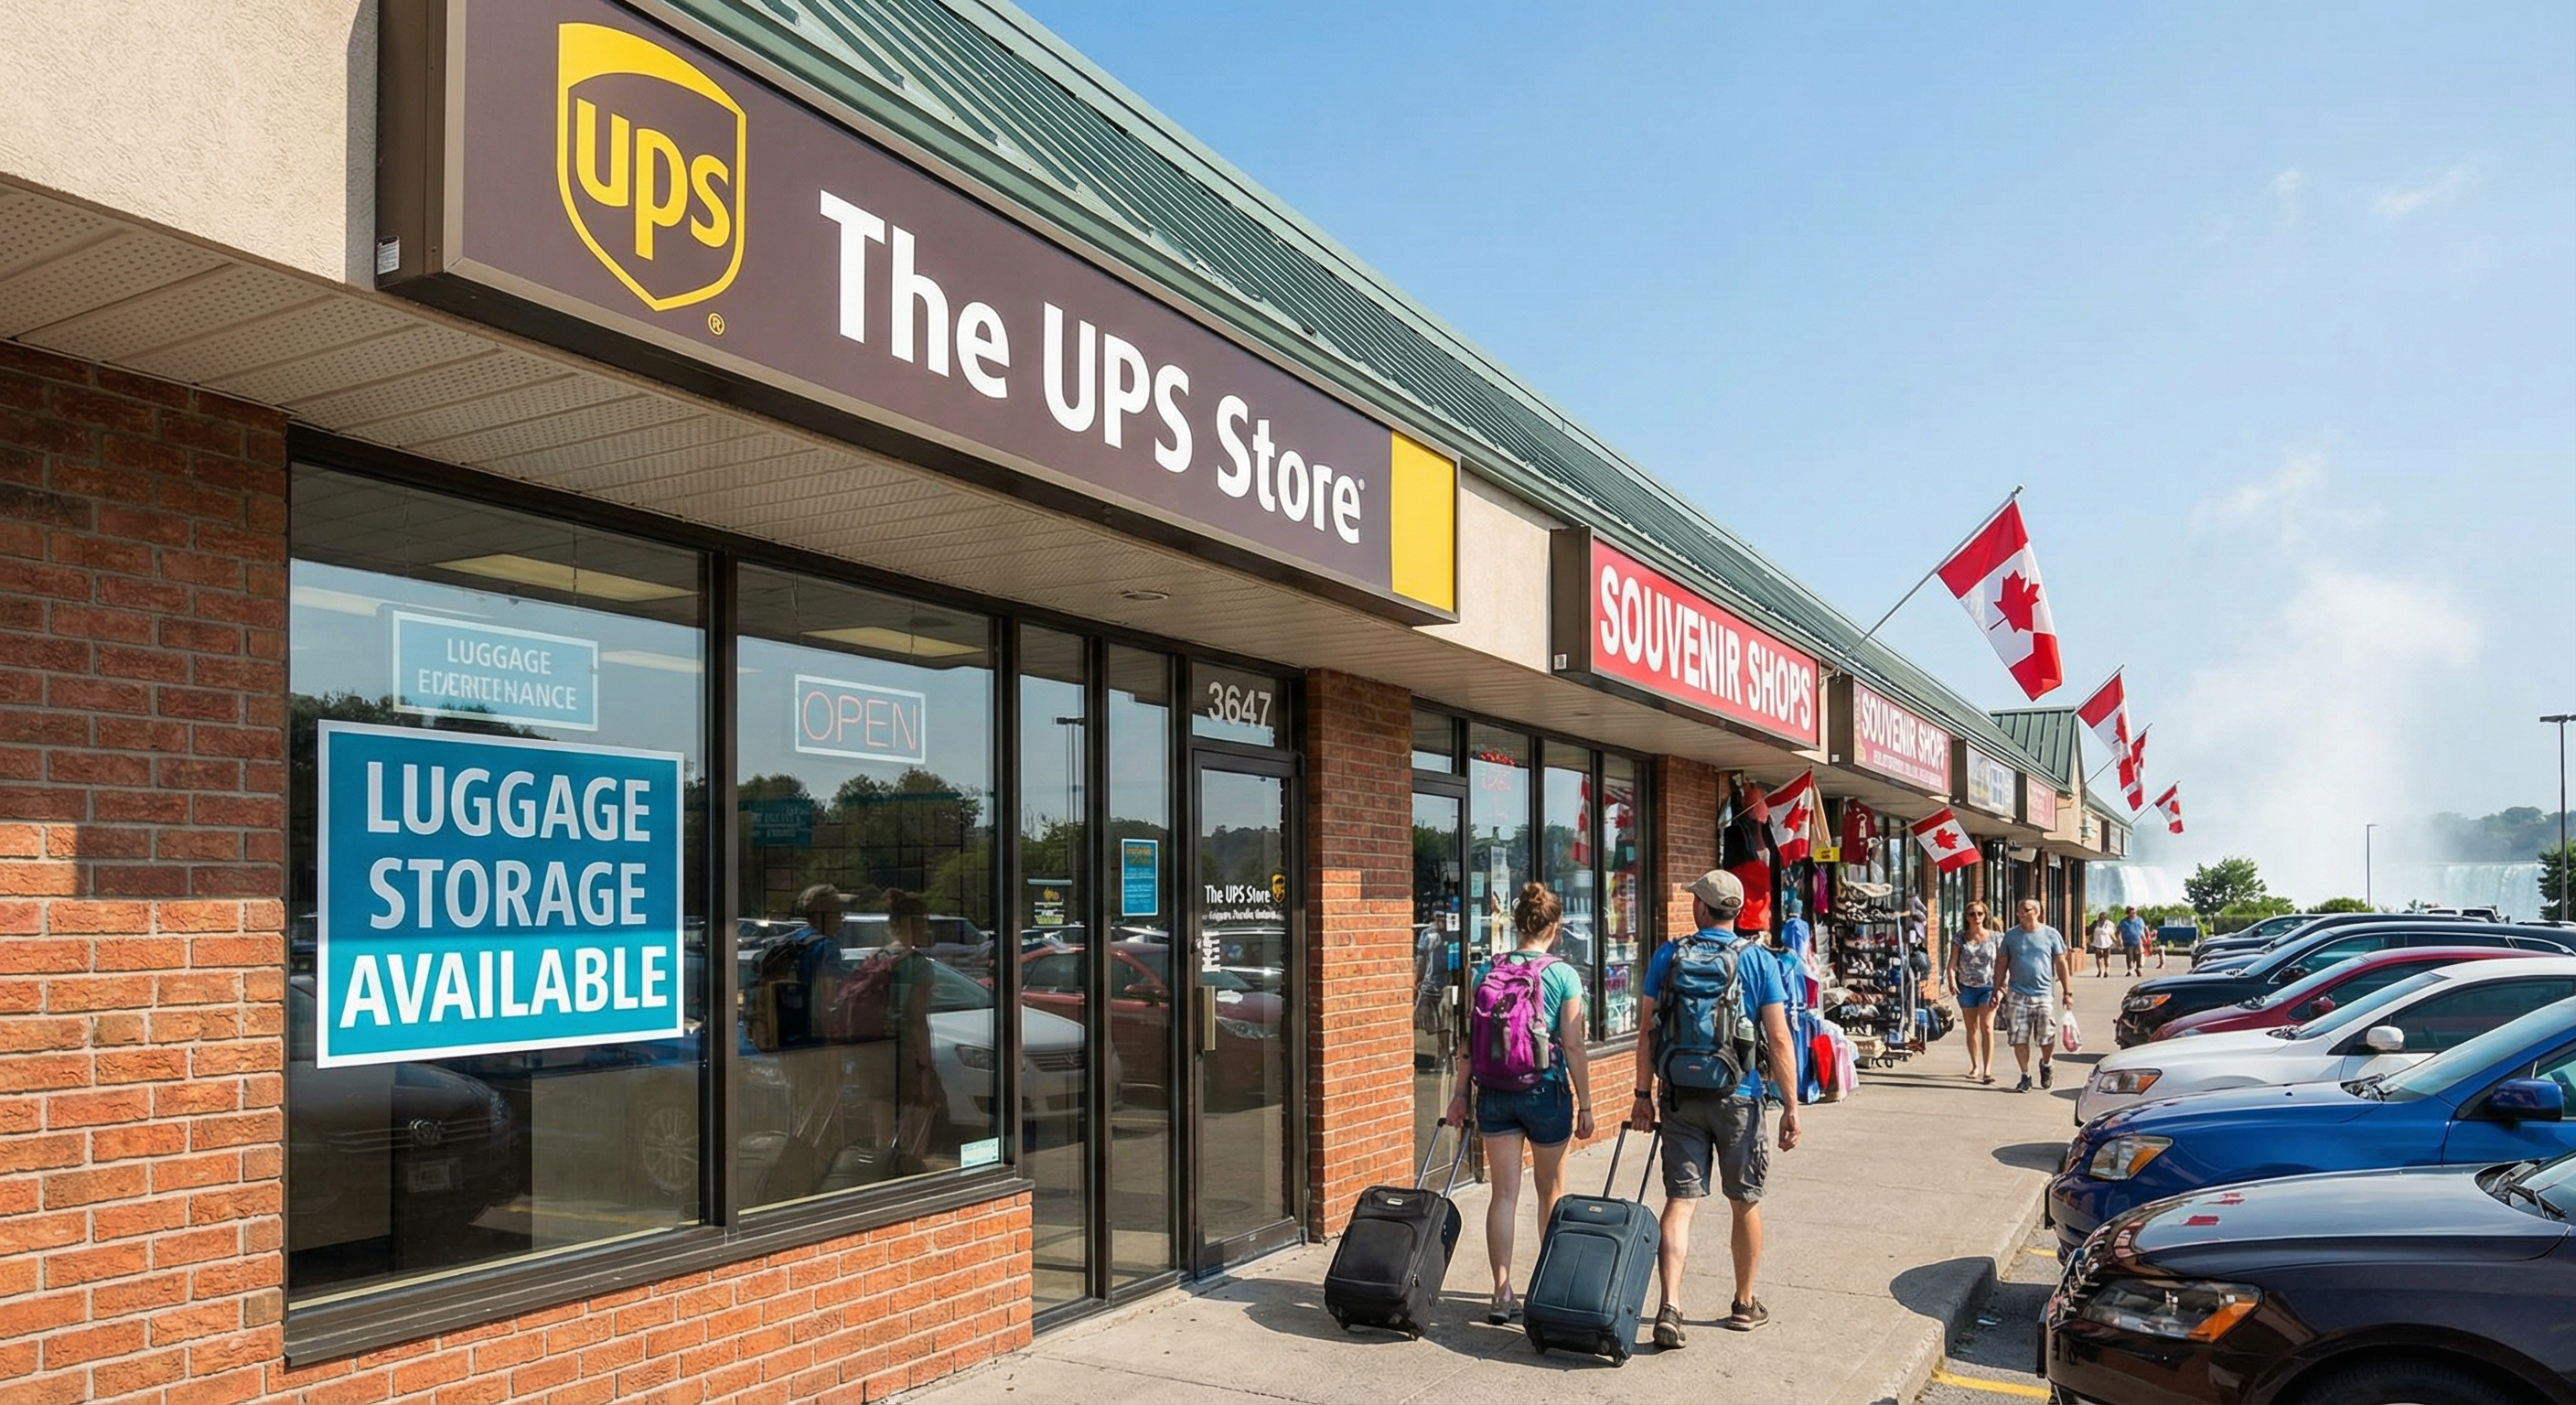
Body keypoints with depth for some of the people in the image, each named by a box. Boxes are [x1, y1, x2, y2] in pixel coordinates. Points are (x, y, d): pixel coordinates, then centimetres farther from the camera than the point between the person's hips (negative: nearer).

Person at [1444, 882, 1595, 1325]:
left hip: (1494, 1092, 2)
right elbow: (1573, 1046, -8)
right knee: (1551, 1192, 16)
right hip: (1546, 1091, -2)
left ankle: (1503, 1293, 0)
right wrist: (1585, 1105, -1)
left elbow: (1469, 1038, 2)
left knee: (1504, 1193, 5)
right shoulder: (1564, 974, -8)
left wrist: (1461, 1093, 10)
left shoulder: (1486, 970, 1)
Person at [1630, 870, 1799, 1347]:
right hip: (1738, 1097, -1)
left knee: (1680, 1200, 2)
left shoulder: (1667, 955, 0)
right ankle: (1744, 1304, 29)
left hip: (1679, 1097, 1)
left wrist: (1644, 1094, 8)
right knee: (1745, 1202, 15)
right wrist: (1791, 1105, -2)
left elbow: (1646, 1027, 1)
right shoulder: (1759, 960, -4)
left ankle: (1668, 1307, -11)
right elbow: (1778, 1040, -7)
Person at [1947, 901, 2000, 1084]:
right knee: (1971, 1028, 13)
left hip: (1988, 986, -2)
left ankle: (1987, 1070, -17)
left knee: (1987, 1027, -13)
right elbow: (1952, 963, -4)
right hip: (1966, 987, 2)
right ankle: (1975, 1066, 27)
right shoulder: (1960, 939, 2)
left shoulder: (1993, 937, 0)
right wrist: (1952, 981, -20)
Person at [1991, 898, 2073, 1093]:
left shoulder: (2051, 935, 3)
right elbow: (2001, 964, 10)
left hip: (2044, 995, -1)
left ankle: (2045, 1065, 32)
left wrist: (2067, 992, 2)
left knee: (2047, 1038, 4)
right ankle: (2025, 1076, 12)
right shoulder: (2011, 936, 6)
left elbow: (2061, 964, 5)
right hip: (2017, 995, 1)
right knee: (2019, 1039, -1)